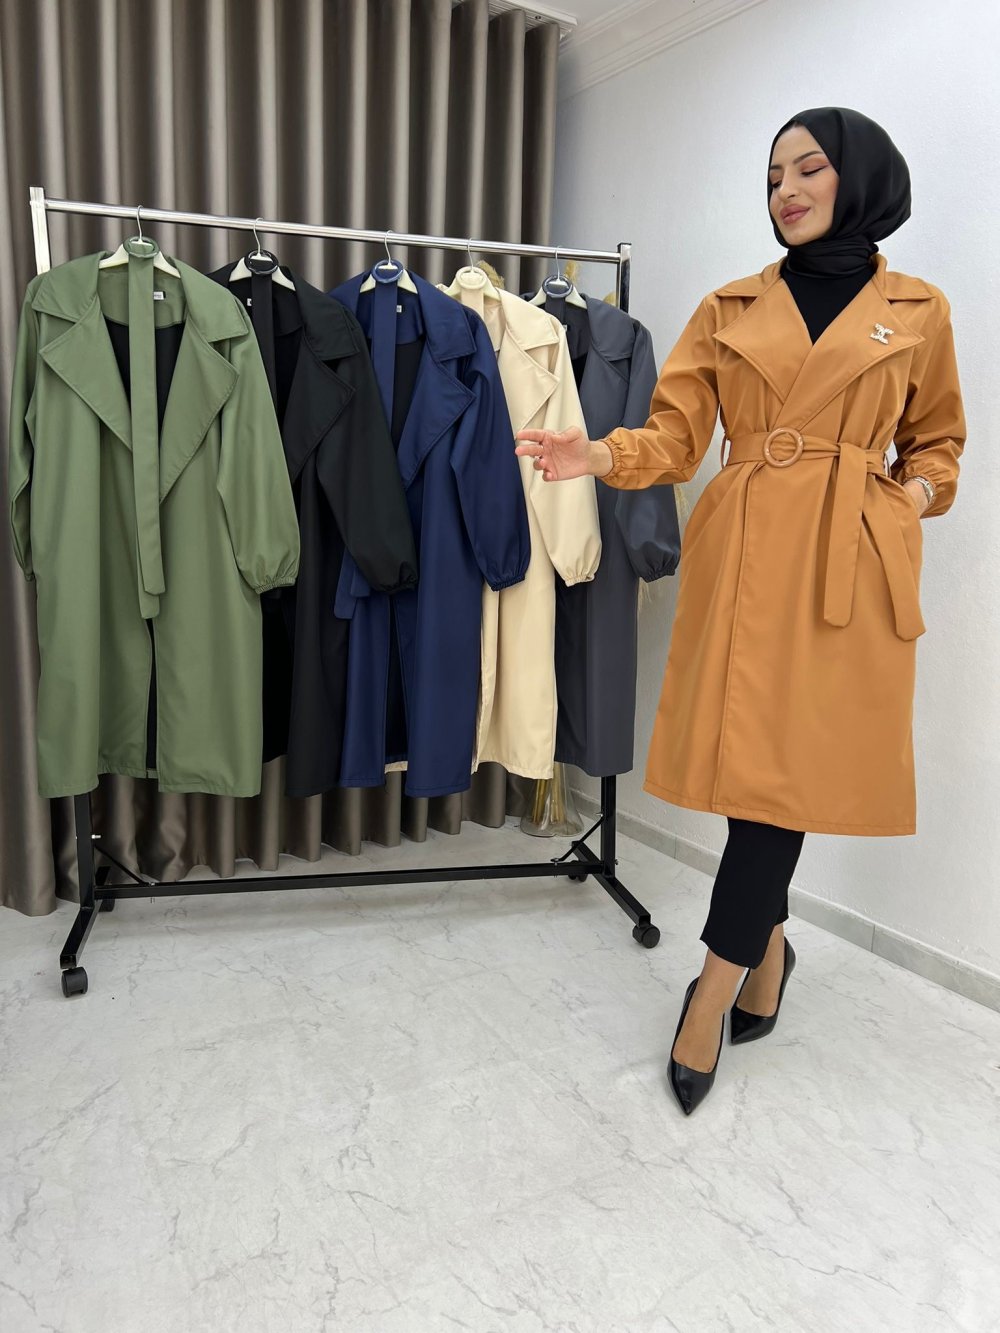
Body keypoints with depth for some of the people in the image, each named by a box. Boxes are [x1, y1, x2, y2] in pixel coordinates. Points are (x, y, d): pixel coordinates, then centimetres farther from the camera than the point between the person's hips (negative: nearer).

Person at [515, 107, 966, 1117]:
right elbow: (678, 436, 4)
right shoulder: (729, 309, 12)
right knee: (751, 761, 2)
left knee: (789, 764, -5)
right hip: (740, 549, 1)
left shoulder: (916, 311, 11)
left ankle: (715, 985, 10)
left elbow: (936, 440, 21)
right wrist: (601, 456, -15)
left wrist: (915, 495, 0)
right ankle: (767, 944, 28)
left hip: (850, 560, -1)